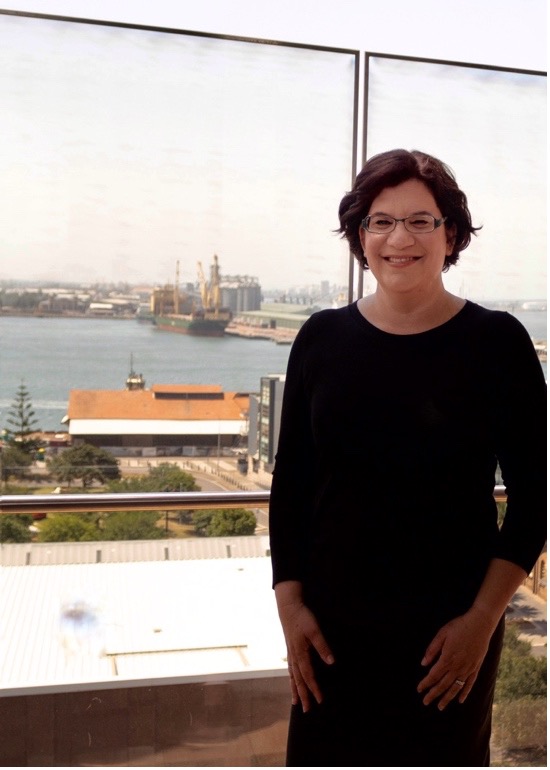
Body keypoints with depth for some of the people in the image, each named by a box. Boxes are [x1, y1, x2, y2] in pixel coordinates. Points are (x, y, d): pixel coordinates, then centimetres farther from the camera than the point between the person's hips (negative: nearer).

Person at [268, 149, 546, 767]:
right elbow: (290, 483, 4)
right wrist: (290, 602, 0)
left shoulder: (497, 342, -6)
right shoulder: (323, 339, 0)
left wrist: (484, 618, -9)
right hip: (331, 626, 2)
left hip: (450, 630, -1)